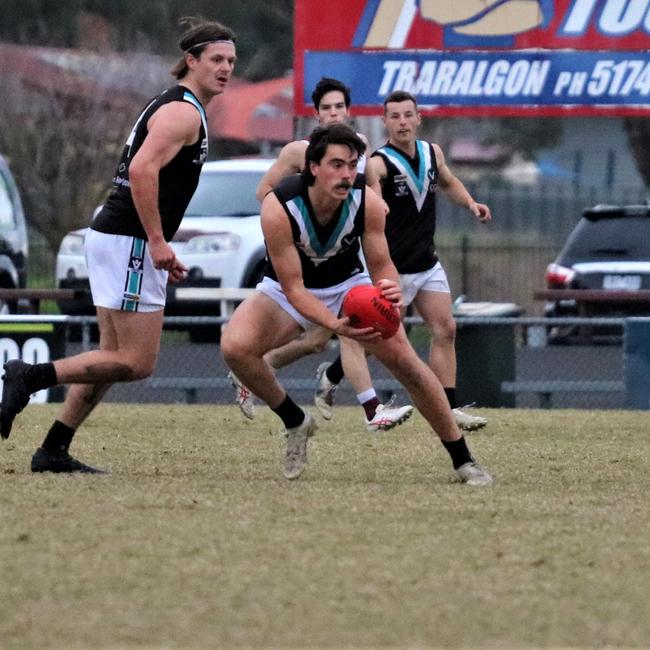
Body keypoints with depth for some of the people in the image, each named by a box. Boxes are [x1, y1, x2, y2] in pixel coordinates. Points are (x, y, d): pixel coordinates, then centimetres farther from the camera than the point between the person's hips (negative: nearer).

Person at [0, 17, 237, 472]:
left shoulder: (174, 107, 20)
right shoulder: (183, 111, -12)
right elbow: (142, 170, -24)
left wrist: (161, 249, 23)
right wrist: (158, 241, -23)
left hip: (115, 238, 10)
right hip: (129, 243, -10)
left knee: (115, 357, 11)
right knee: (138, 362, -10)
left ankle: (53, 452, 10)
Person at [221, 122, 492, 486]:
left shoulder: (367, 202, -25)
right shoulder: (279, 208, -34)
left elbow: (381, 265, -14)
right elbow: (293, 288, -31)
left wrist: (391, 289, -39)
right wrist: (336, 325, -47)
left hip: (348, 284, 2)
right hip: (287, 292, -2)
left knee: (404, 358, -15)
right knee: (235, 346, -28)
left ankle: (463, 459, -1)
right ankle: (295, 422, -2)